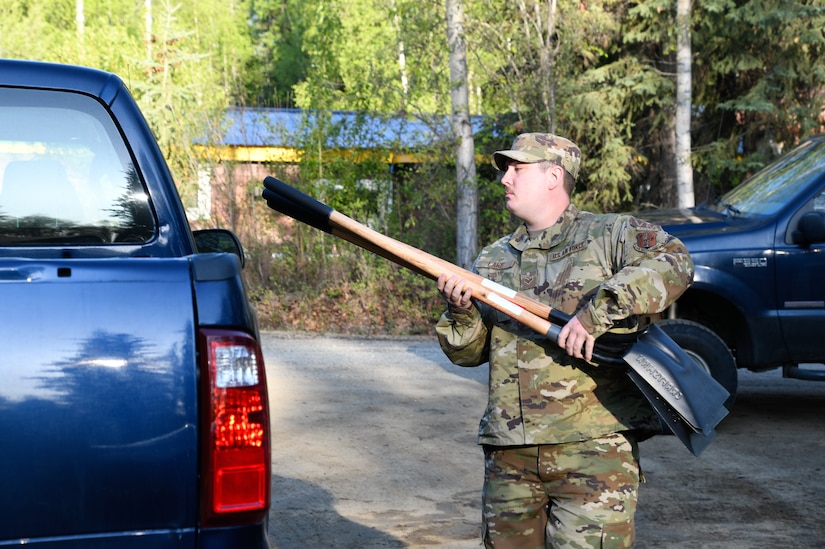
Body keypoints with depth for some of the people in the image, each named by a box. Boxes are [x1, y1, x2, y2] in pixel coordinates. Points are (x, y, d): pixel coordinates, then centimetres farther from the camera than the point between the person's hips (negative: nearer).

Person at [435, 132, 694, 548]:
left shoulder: (609, 235, 3)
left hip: (593, 442, -5)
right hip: (509, 452, 5)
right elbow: (468, 353, 16)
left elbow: (674, 263, -16)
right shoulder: (492, 261, 18)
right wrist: (461, 311, -6)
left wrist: (598, 311, -23)